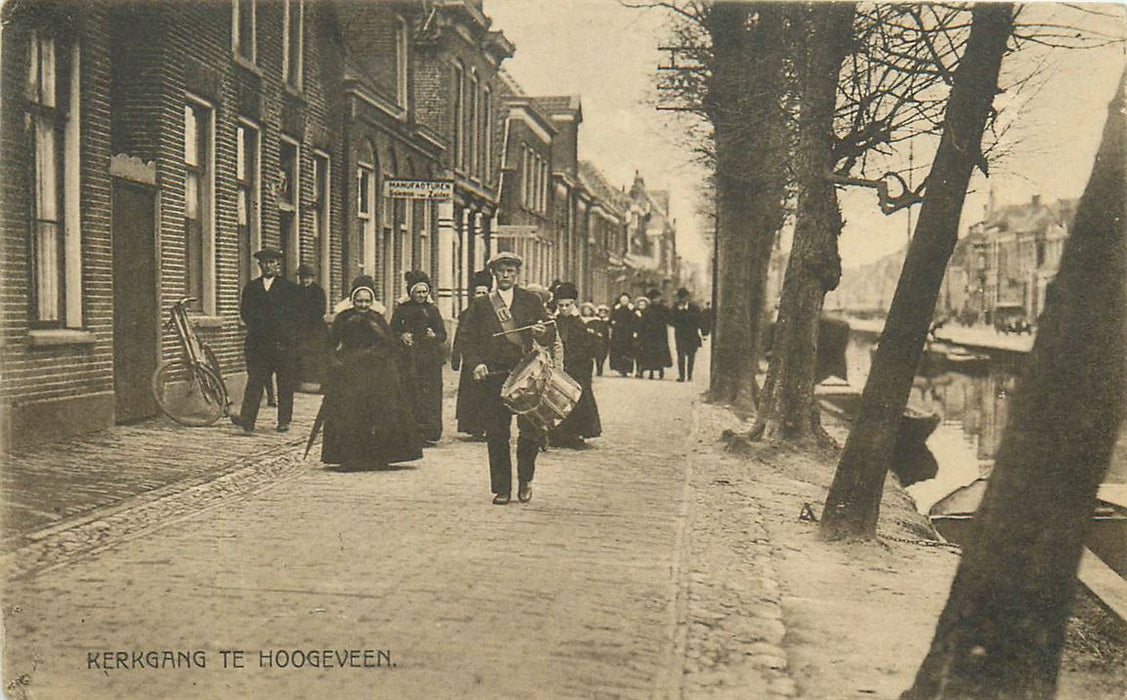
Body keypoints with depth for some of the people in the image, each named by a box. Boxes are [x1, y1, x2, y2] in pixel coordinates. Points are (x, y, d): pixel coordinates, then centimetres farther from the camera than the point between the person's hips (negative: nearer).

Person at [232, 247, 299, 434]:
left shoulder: (289, 287, 7)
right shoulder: (251, 287, 14)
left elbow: (293, 314, -1)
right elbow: (246, 313, 6)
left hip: (284, 343, -1)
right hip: (258, 342, 1)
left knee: (285, 384, 2)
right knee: (254, 381, -7)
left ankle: (284, 420, 11)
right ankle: (247, 420, -14)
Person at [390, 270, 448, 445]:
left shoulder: (432, 310, 12)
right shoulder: (402, 309, 7)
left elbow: (443, 334, 11)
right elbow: (392, 331, 9)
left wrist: (434, 336, -11)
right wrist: (401, 336, -12)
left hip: (431, 359, 1)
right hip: (409, 357, -1)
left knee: (431, 394, -5)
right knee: (411, 393, -10)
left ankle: (430, 433, -1)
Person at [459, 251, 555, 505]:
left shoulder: (531, 301, 10)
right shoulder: (480, 304, 9)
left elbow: (551, 336, 8)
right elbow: (468, 339, 6)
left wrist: (542, 332, -15)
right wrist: (476, 363, -11)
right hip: (494, 375, 0)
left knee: (531, 430, -8)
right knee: (496, 434, 1)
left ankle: (525, 479, 15)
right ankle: (501, 489, 13)